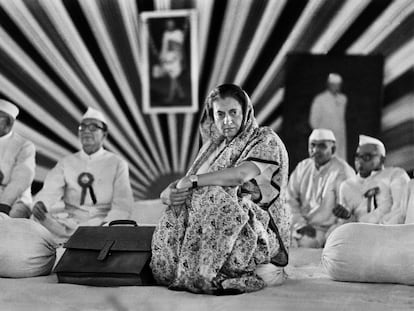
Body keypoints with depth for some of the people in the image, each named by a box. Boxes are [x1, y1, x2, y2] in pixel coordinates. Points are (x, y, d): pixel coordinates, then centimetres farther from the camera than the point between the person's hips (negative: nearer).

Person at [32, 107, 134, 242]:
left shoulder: (117, 164, 9)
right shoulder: (67, 162, 16)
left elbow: (122, 205, 1)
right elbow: (51, 190, -1)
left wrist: (106, 225, -19)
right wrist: (40, 204, -26)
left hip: (102, 220, -3)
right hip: (69, 220, 3)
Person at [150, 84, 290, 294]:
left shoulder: (265, 140, -2)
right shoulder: (212, 147, 17)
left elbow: (241, 174, -22)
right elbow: (185, 186, 8)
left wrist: (192, 181, -19)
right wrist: (169, 194, -16)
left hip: (261, 235, -6)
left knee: (212, 196, -29)